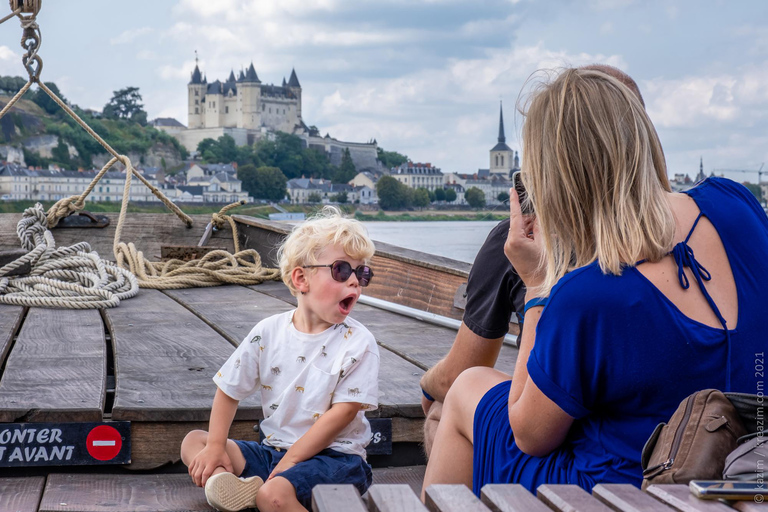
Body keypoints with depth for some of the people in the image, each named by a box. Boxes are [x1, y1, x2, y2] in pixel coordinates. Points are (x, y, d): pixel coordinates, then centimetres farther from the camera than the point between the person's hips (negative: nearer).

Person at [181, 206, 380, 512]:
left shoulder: (358, 343, -9)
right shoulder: (268, 333, 1)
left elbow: (344, 412, -14)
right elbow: (229, 390, 8)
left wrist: (291, 460, -16)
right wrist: (216, 446, -4)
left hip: (334, 456, -6)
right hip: (273, 449, 6)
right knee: (193, 442, -3)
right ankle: (236, 487, -29)